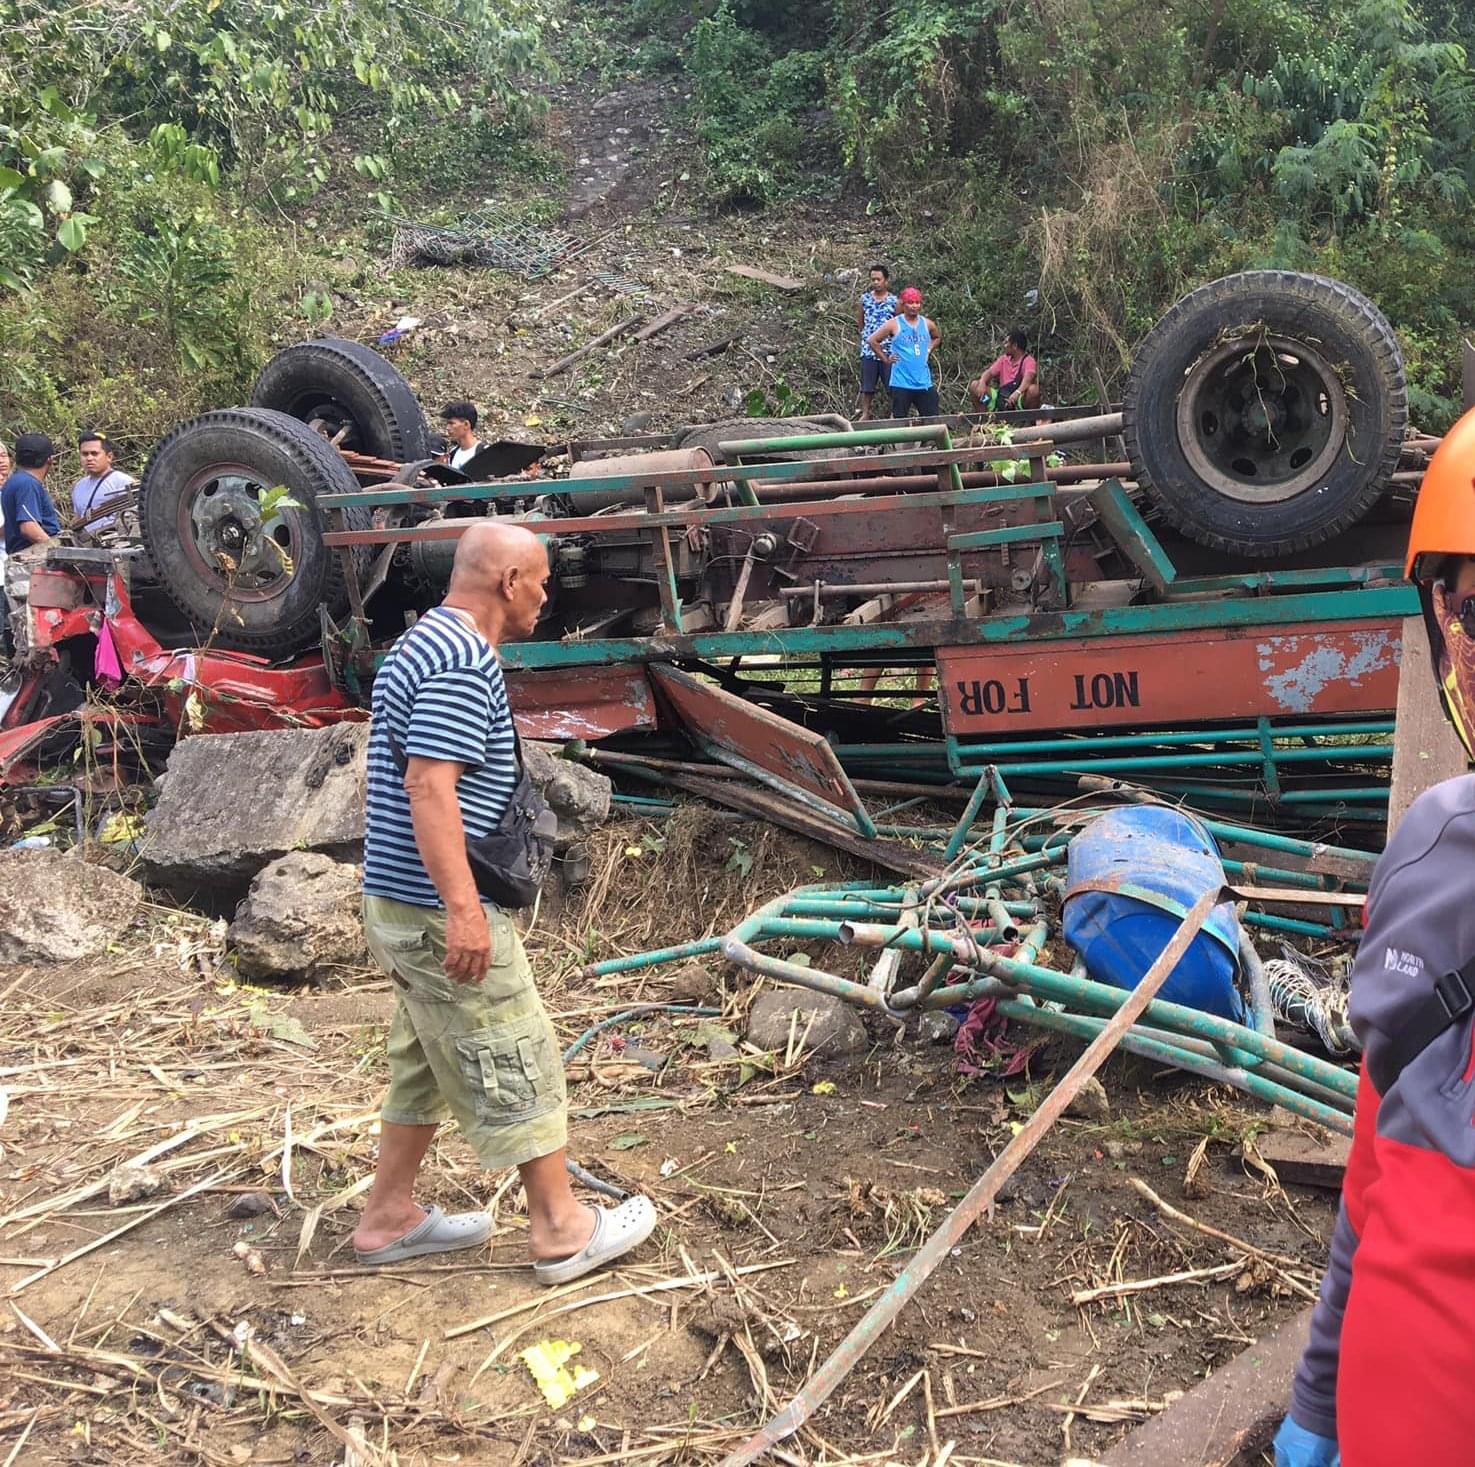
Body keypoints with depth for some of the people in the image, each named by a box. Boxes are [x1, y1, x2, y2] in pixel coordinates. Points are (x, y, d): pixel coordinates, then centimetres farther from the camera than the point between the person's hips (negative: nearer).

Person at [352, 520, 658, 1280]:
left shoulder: (424, 643, 14)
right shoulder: (463, 661, -20)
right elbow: (430, 787, -28)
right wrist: (462, 908, -29)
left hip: (398, 904, 10)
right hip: (439, 912, -10)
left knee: (427, 1063, 20)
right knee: (519, 1069, 1)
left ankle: (389, 1217, 29)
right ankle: (561, 1230, 13)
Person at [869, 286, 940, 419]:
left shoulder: (926, 324, 7)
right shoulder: (894, 324, -5)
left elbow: (937, 337, 28)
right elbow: (872, 340, -2)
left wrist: (929, 350, 12)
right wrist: (886, 359, -2)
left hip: (924, 382, 4)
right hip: (901, 383, -4)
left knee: (933, 419, 3)